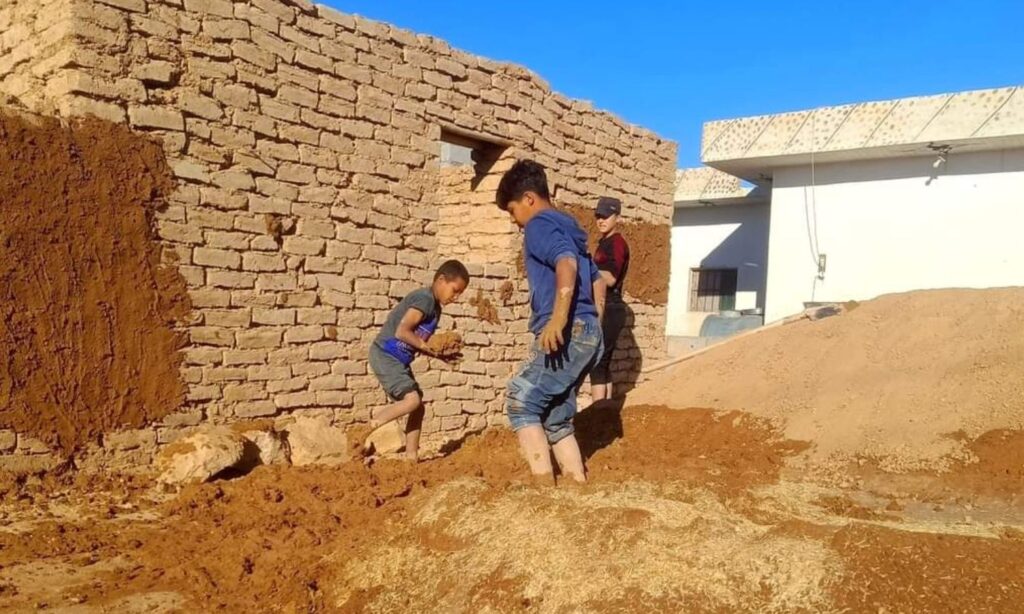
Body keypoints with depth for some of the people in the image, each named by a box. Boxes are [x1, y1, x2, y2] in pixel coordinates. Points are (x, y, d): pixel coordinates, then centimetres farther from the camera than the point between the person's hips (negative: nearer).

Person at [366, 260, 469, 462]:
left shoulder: (435, 308, 12)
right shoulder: (424, 299, -17)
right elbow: (402, 332, -25)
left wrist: (441, 355, -1)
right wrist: (427, 346, -17)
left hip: (399, 360, 10)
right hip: (385, 355, -10)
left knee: (418, 406, 7)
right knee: (412, 399, -20)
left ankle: (412, 456, 13)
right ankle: (368, 427, -8)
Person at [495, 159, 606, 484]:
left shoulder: (540, 226, -4)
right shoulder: (567, 229, 25)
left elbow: (567, 265, -24)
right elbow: (598, 282, 29)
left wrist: (557, 320, -32)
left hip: (569, 333, -10)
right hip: (587, 334, 10)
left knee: (520, 402, -6)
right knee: (556, 418, 13)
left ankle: (545, 485, -11)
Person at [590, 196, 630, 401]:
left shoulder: (617, 243, -11)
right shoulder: (604, 243, 19)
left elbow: (610, 278, -23)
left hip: (609, 310, -10)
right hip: (604, 310, 10)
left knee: (597, 363, -13)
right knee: (602, 363, 11)